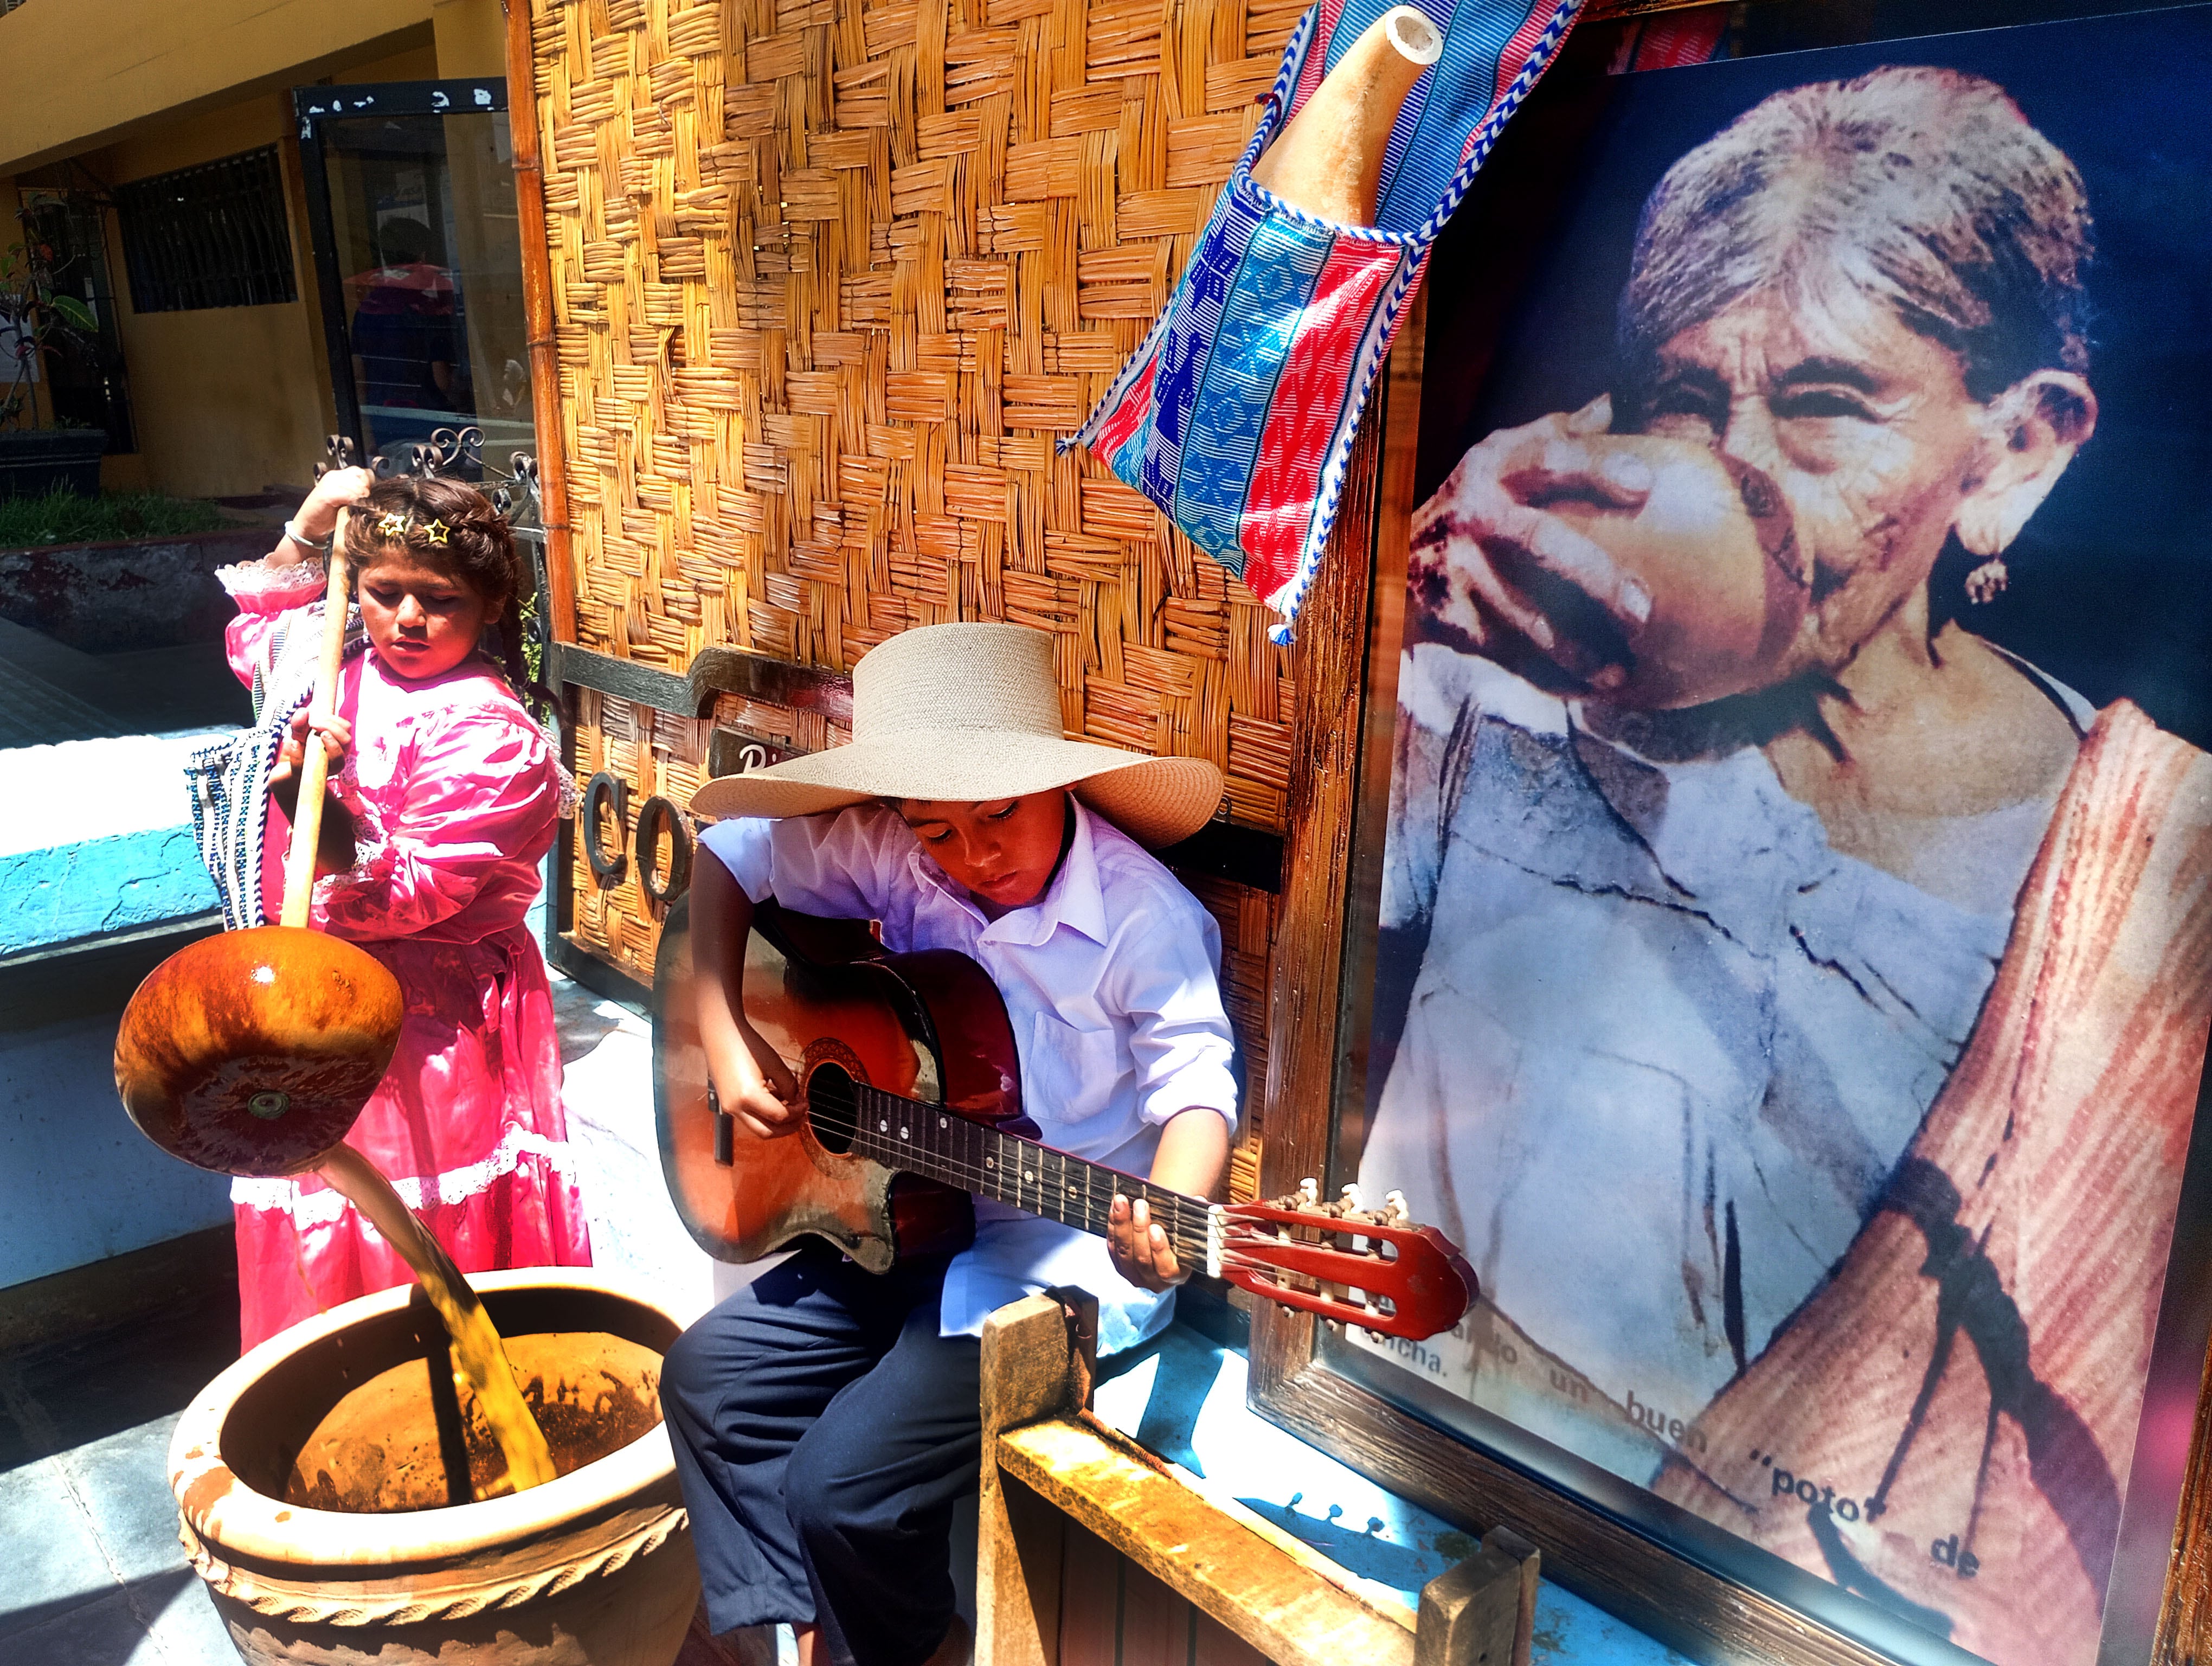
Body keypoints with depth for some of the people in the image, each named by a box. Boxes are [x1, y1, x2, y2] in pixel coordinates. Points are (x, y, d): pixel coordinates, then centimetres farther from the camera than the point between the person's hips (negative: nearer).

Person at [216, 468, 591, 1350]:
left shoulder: (489, 731, -19)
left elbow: (411, 893, -24)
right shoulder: (342, 667, 4)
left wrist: (316, 799, -39)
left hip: (428, 1025, -8)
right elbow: (253, 632, 28)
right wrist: (306, 527, 14)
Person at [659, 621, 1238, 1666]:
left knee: (843, 1488, -13)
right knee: (709, 1374, 5)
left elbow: (1196, 1089, -21)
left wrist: (1165, 1221, -42)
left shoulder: (1147, 922, -22)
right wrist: (725, 1044, -6)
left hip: (1065, 1260, -7)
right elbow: (731, 857, 3)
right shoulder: (891, 855, -7)